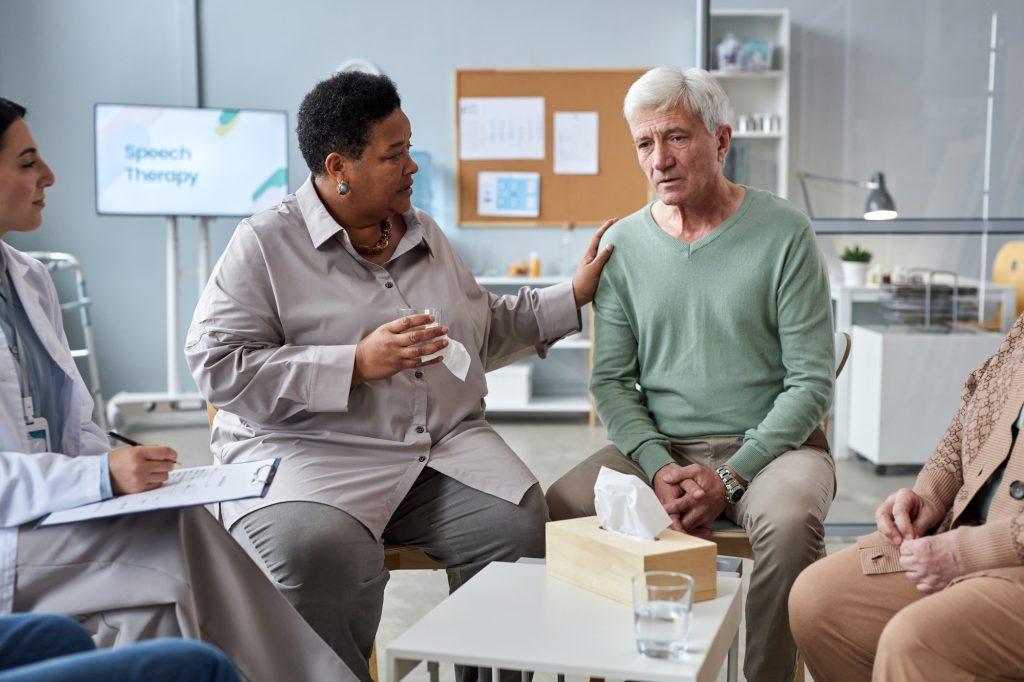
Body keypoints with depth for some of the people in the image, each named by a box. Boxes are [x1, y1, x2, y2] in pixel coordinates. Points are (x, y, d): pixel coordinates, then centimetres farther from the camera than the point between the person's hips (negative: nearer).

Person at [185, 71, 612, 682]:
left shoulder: (426, 235, 19)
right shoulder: (264, 243, 0)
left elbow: (485, 332, 30)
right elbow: (218, 368, -10)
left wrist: (575, 295, 23)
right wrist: (357, 364, -16)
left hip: (447, 444, 5)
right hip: (309, 452, -4)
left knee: (521, 522, -23)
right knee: (319, 551, -36)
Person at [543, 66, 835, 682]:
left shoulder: (783, 233, -4)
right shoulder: (623, 244, 6)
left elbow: (812, 382, -5)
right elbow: (612, 380, 6)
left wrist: (730, 475, -15)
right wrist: (659, 466, -12)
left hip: (769, 443, -2)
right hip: (657, 446, 3)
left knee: (790, 522, -34)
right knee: (551, 513, -22)